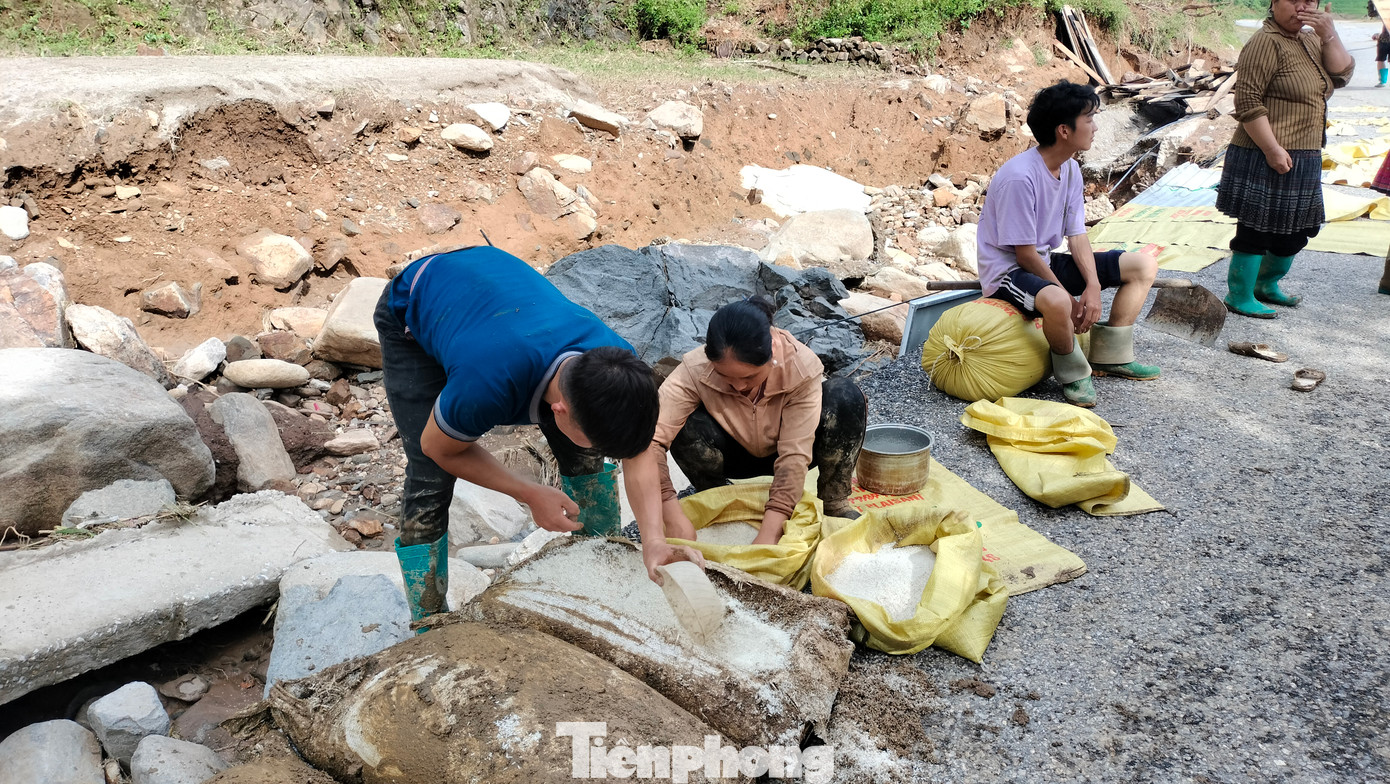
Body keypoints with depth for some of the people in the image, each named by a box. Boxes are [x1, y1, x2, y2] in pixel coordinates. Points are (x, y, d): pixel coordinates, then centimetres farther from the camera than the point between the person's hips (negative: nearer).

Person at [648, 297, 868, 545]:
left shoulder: (802, 366, -33)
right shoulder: (695, 370, -33)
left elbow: (794, 455, -35)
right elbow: (650, 438, -41)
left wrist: (768, 534, -43)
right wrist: (672, 516, -51)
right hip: (734, 455, 1)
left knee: (846, 396, -29)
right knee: (687, 428, -33)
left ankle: (835, 501, -9)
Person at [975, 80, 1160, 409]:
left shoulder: (1070, 169, 2)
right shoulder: (1020, 177, -26)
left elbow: (1077, 235, 2)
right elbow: (1024, 253, -22)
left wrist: (1093, 287, -13)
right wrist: (1069, 299, -18)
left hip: (1046, 261, 9)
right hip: (1009, 269, -9)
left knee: (1144, 265, 6)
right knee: (1056, 302, -43)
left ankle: (1109, 356, 12)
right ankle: (1073, 373, -12)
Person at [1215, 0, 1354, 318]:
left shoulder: (1310, 40, 14)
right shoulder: (1266, 43, -13)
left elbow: (1340, 75, 6)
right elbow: (1248, 102, -20)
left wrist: (1329, 36, -8)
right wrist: (1273, 150, -23)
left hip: (1302, 160, 9)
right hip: (1267, 160, -9)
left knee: (1295, 231, 17)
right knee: (1256, 231, -3)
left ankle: (1266, 285, 35)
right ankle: (1239, 298, 9)